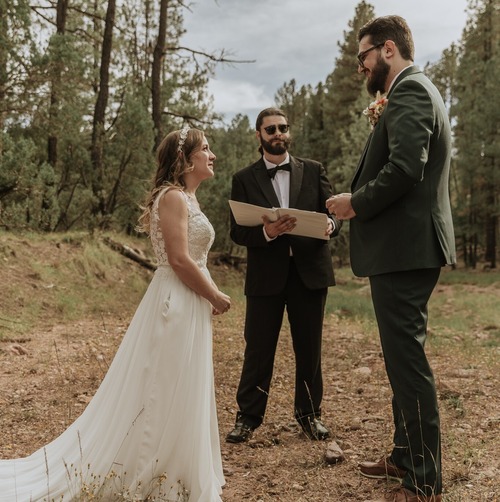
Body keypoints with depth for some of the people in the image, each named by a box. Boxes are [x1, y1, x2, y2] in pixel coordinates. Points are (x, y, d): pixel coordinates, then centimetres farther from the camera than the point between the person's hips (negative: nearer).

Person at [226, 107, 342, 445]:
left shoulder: (313, 171, 9)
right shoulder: (244, 179, 5)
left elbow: (333, 214, 5)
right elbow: (238, 232, -1)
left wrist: (330, 224, -19)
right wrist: (266, 232, -21)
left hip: (310, 272, 1)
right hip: (266, 275, -1)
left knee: (309, 348, 10)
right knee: (258, 350, 3)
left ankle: (310, 413, 27)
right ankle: (248, 417, 18)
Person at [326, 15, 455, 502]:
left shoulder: (409, 90, -11)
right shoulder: (413, 92, 22)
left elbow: (404, 169, -25)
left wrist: (357, 202, -12)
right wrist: (381, 126, 13)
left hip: (403, 248, -11)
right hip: (408, 247, 11)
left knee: (407, 359, -5)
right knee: (403, 357, 17)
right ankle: (406, 457, 31)